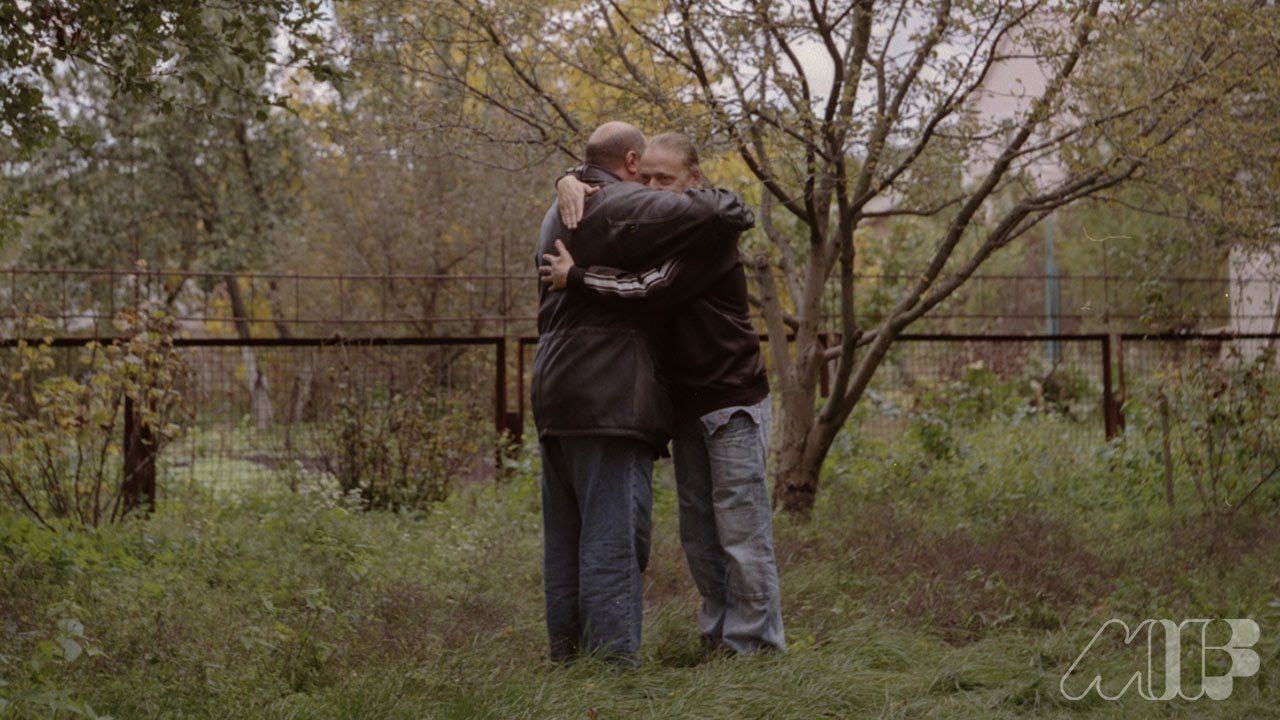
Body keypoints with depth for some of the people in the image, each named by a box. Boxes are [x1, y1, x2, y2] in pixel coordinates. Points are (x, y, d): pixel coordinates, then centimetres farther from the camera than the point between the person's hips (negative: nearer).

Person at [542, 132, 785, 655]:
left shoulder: (710, 235, -15)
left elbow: (651, 291, -26)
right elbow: (598, 182, 20)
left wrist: (574, 276, -18)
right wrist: (569, 182, -5)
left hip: (733, 401, -8)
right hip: (687, 402, 8)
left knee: (741, 533, -7)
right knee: (698, 534, 10)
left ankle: (754, 647, -3)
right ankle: (717, 636, 17)